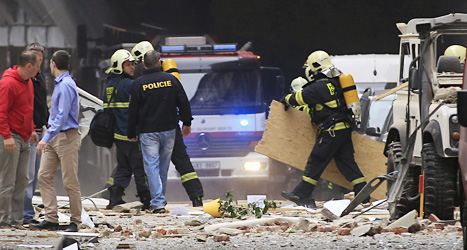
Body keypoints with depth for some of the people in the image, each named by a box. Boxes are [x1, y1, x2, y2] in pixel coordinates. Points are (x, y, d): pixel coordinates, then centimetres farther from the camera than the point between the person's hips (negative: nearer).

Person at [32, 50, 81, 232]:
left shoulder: (66, 85, -16)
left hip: (66, 137, -10)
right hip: (54, 137, 10)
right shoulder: (59, 84, 15)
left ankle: (75, 222, 4)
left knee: (70, 182, -3)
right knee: (44, 176, 3)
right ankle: (51, 219, 2)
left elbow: (62, 116, -23)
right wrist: (47, 138, 22)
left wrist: (47, 138, -26)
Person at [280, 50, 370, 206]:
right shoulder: (337, 81, 14)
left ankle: (301, 196, 4)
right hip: (345, 128, 9)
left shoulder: (320, 86, -14)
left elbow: (299, 98, -7)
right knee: (346, 163, 9)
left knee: (315, 162, -2)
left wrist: (286, 100, 13)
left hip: (332, 131, -9)